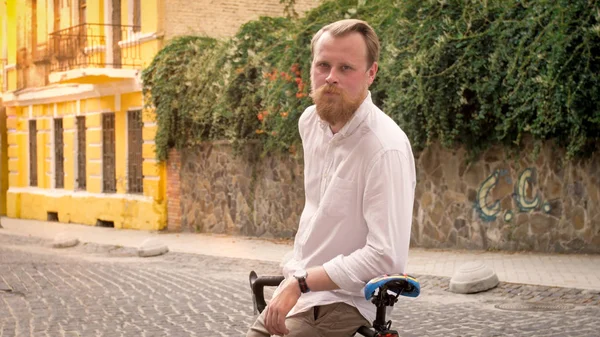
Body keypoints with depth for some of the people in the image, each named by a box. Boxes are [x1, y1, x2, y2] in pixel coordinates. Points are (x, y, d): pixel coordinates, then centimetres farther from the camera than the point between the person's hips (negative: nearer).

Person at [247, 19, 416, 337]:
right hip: (298, 286, 7)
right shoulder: (310, 121, 0)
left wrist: (300, 283, -25)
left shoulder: (386, 148, -24)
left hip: (339, 302, -7)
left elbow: (386, 257, -29)